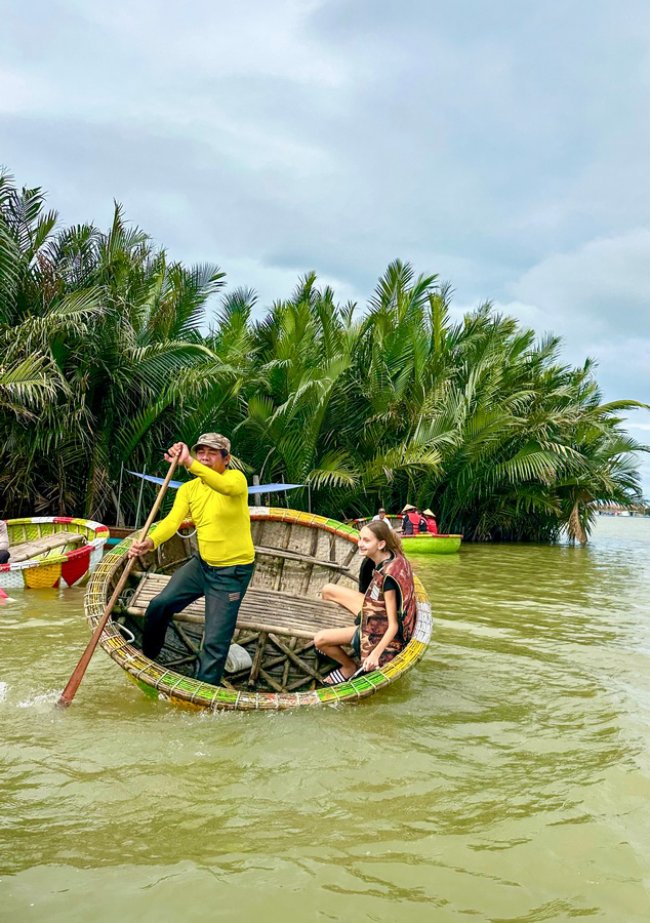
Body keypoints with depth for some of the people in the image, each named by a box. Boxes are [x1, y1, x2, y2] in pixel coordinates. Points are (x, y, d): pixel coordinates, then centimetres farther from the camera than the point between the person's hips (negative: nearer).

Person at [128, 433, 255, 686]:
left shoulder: (236, 478, -16)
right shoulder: (188, 489, 1)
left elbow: (227, 487, -42)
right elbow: (173, 520, -14)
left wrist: (190, 463, -54)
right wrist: (150, 541, -35)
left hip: (233, 572, -6)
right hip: (202, 563, 6)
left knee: (215, 641, -2)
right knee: (159, 605, 6)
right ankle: (147, 657, 32)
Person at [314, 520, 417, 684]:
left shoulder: (387, 577, -33)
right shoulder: (390, 556, -12)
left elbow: (394, 626, -28)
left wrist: (375, 654, -33)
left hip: (378, 632, -9)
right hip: (377, 610, 9)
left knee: (320, 640, -10)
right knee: (328, 590, 10)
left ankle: (349, 668, 17)